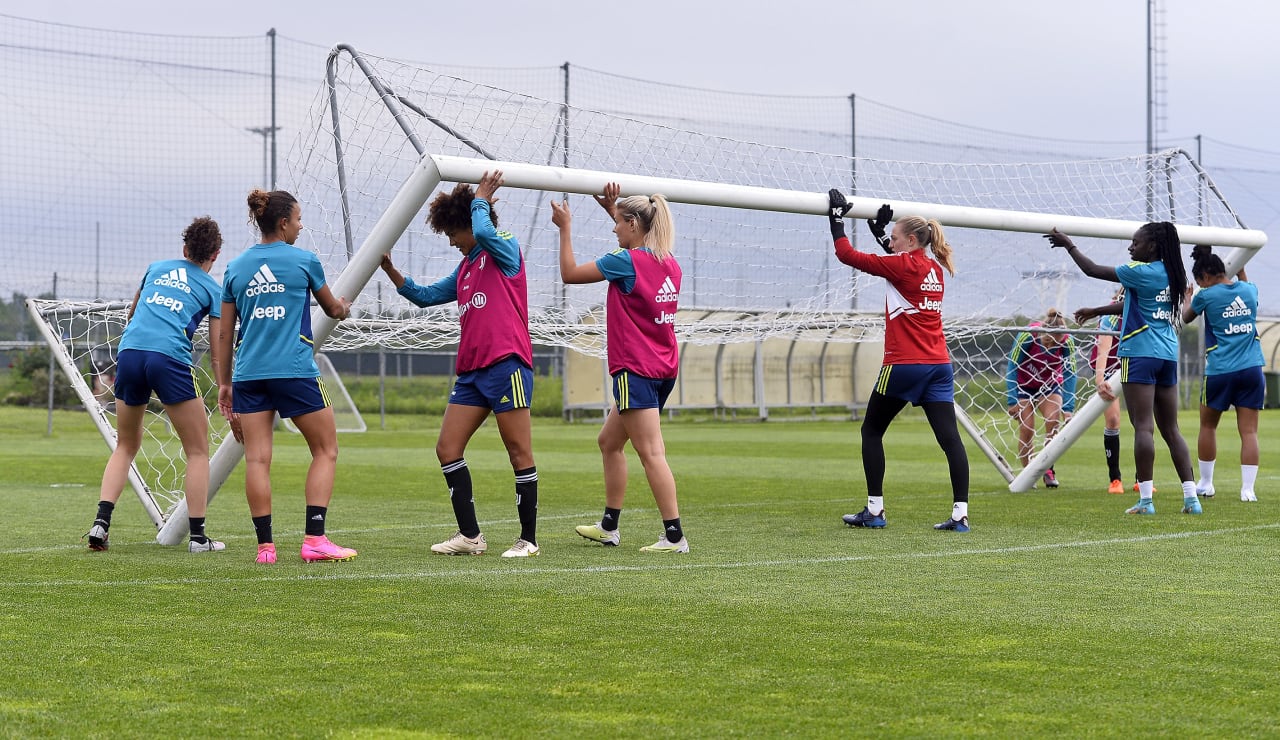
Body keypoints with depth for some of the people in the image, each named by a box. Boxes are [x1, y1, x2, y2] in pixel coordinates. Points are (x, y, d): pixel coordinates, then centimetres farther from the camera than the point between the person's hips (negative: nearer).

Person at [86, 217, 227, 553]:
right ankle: (197, 535, 5)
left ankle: (101, 522, 2)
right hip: (170, 359, -4)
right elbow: (218, 353, 10)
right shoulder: (212, 289, 13)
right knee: (197, 451, 9)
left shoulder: (156, 268, 23)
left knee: (125, 447, 18)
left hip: (129, 352, 4)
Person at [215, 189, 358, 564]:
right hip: (295, 372, -4)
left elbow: (224, 335, 12)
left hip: (248, 374, 4)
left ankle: (265, 544, -1)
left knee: (257, 459, 2)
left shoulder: (235, 268, 11)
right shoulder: (304, 261, 2)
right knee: (326, 450, 7)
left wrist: (224, 384, 18)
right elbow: (333, 309, 19)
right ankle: (314, 539, -3)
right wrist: (344, 307, 42)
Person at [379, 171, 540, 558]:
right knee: (447, 449, 3)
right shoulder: (465, 268, 23)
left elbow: (484, 232, -23)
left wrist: (480, 199, -7)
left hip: (506, 364, -9)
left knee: (519, 452, -4)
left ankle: (529, 538, 2)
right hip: (471, 370, 9)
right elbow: (426, 295, 29)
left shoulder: (506, 249, -1)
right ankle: (470, 535, 8)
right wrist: (391, 271, 19)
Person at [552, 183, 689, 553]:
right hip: (663, 368, 9)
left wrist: (565, 228, 5)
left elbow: (570, 273, -5)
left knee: (651, 453, -11)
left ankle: (674, 536, -15)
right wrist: (614, 210, 36)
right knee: (609, 442, 20)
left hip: (636, 370, -9)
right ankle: (608, 527, 25)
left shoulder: (627, 261, -14)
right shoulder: (669, 264, 9)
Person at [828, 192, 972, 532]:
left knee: (872, 430, 10)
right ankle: (960, 513, -9)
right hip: (939, 364, 7)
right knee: (950, 437, -1)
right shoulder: (934, 268, 13)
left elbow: (848, 255, -7)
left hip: (904, 364, -7)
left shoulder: (903, 265, -9)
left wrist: (836, 218, 3)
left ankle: (874, 510, 9)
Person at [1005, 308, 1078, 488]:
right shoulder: (1027, 336, -29)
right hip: (1023, 385, -1)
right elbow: (1012, 367, -20)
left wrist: (1068, 408, -24)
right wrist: (1012, 401, -23)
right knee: (1026, 429, -11)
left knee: (1053, 420, -21)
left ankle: (1049, 470, -10)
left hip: (1050, 386, 1)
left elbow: (1070, 374, -18)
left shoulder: (1067, 342, -24)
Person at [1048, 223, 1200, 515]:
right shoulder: (1170, 274, 12)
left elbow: (1092, 270, -6)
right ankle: (1191, 497, 5)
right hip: (1168, 354, 8)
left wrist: (1068, 244, 7)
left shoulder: (1143, 272, -12)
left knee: (1143, 427, -7)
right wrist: (1096, 311, 31)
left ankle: (1145, 499, -9)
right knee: (1171, 429, 9)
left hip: (1141, 354, -8)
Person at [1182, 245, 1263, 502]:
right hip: (1251, 369, 3)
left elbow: (1186, 318, 17)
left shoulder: (1206, 295, -4)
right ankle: (1247, 488, -5)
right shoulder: (1249, 289, 6)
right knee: (1249, 431, 1)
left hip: (1220, 371, -3)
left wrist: (1187, 298, 35)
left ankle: (1206, 484, 21)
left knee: (1208, 425, 15)